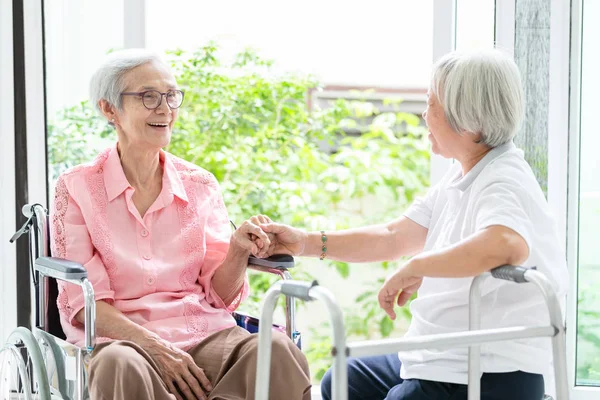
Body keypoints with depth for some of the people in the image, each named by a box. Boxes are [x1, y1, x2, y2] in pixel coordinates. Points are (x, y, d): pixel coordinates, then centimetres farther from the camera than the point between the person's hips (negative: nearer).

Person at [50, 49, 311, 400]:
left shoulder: (201, 185, 13)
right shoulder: (77, 187, 4)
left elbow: (220, 295, 11)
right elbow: (83, 302, -2)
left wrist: (239, 251, -11)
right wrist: (153, 345, -17)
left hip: (203, 334, 3)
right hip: (120, 338, -2)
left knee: (279, 352, -31)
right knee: (121, 367, -40)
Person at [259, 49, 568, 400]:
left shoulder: (504, 181, -21)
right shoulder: (461, 178, 9)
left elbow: (507, 245, -43)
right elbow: (393, 238, 13)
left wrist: (413, 269, -33)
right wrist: (308, 243, 6)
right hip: (443, 358, 10)